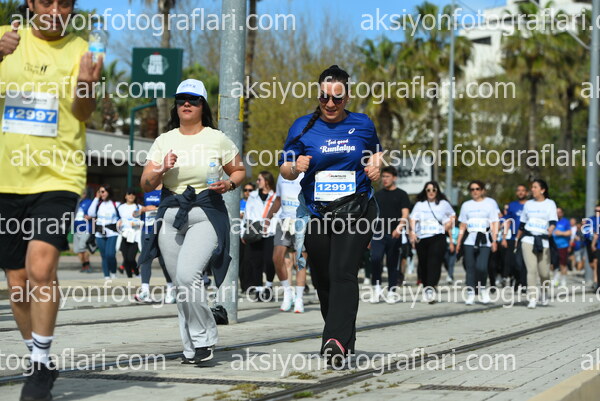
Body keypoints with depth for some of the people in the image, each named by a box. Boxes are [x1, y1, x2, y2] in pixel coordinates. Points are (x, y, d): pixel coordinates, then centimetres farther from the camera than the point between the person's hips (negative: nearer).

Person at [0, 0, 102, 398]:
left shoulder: (81, 51, 2)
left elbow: (83, 111, -9)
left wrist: (87, 85, -31)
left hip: (57, 178, -3)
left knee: (41, 267, -22)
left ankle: (40, 366, -11)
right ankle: (40, 363, 29)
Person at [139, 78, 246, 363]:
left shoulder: (217, 139, 3)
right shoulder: (164, 141, 10)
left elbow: (239, 171, 14)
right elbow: (146, 184, 8)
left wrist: (229, 184, -7)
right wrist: (162, 169, -11)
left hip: (206, 214, -4)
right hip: (170, 215, 4)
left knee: (187, 274, -22)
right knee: (180, 283, 4)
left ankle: (203, 338, -6)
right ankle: (192, 349, 15)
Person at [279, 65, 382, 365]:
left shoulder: (363, 124, 6)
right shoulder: (303, 127, 4)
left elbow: (376, 149, 26)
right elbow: (284, 169, 6)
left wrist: (375, 164, 4)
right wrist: (295, 166, -16)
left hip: (355, 209, -2)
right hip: (317, 213, 2)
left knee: (343, 272, -19)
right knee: (323, 281, 9)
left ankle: (337, 341, -28)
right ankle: (346, 338, 30)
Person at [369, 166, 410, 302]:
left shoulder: (401, 194, 5)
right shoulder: (377, 195, 15)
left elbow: (405, 214, -5)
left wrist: (399, 227, -24)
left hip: (394, 235, -2)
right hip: (378, 234, 2)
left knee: (392, 263, 3)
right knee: (375, 259, -18)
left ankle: (391, 291, 10)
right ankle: (377, 287, -8)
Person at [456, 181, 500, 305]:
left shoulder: (490, 203, 7)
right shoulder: (466, 205, 16)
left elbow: (494, 223, 3)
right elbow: (462, 225, 17)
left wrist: (494, 240, -5)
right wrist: (458, 242, 11)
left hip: (485, 240, -3)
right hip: (469, 241, 3)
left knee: (481, 267, -15)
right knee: (470, 267, -1)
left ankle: (482, 288, 8)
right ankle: (470, 293, 4)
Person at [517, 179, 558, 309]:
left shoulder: (550, 204, 3)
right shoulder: (528, 204, 12)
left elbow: (553, 221, -10)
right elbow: (522, 223, 20)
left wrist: (551, 229, -31)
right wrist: (517, 239, 23)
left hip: (543, 241, -1)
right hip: (528, 240, 1)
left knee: (544, 272, 2)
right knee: (531, 270, -13)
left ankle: (544, 292, 32)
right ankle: (532, 299, -14)